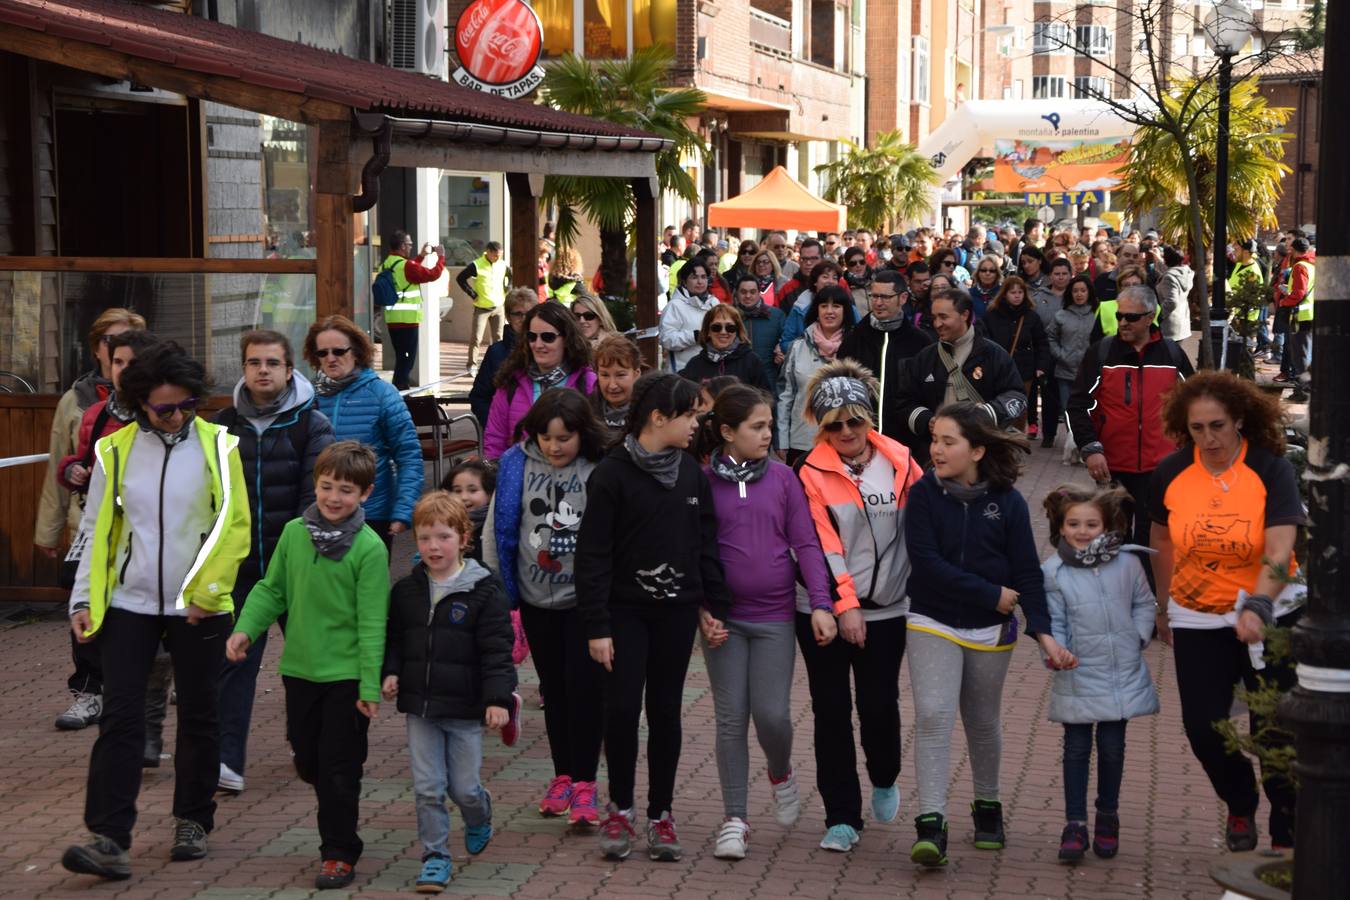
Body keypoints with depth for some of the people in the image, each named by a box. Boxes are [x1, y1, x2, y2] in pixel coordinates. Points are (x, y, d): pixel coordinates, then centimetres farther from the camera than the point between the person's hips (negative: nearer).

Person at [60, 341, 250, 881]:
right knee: (120, 719, -5)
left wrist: (206, 592, -11)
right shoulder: (116, 450, 2)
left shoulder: (217, 445, -3)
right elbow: (96, 530, 8)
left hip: (199, 608, -1)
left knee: (198, 717, 10)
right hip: (129, 604, 1)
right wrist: (83, 600, 3)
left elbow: (234, 525, -4)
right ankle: (109, 839, -7)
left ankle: (193, 823, 26)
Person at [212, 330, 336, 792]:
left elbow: (318, 495, -8)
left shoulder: (311, 425, -2)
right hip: (240, 564, 2)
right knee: (235, 659, -7)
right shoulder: (223, 425, 6)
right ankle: (227, 760, -10)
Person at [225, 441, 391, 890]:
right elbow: (272, 589, 9)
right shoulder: (294, 533, 0)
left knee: (339, 768, 1)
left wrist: (370, 686, -14)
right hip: (299, 669, 5)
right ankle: (338, 816, 41)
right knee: (307, 760, 16)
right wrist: (245, 628, -7)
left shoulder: (369, 548, -14)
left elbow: (372, 622, -13)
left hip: (347, 674, -5)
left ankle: (340, 854, 12)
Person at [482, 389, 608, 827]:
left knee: (584, 684, -7)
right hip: (536, 597, 4)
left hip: (586, 598, -4)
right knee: (553, 687, 14)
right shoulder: (516, 464, -4)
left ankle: (584, 784, 2)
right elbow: (498, 530, 4)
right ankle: (562, 775, 26)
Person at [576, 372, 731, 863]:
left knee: (666, 710, 7)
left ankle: (660, 814, 17)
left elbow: (707, 544, 11)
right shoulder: (612, 474, -9)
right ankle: (619, 809, 13)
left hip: (676, 609, 4)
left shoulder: (692, 474, 5)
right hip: (625, 609, -4)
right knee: (622, 708, -6)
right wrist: (596, 626, -12)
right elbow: (592, 555, -9)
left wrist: (717, 607, 7)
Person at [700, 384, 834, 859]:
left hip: (774, 615, 1)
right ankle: (734, 820, 11)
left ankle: (781, 775, 29)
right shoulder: (703, 481, -3)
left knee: (772, 714, -4)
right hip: (724, 618, 0)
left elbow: (805, 544, 1)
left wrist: (820, 603, -7)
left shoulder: (783, 477, 1)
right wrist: (702, 610, -6)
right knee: (731, 718, 2)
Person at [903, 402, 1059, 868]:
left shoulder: (1007, 501, -7)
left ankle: (987, 807, 37)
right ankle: (931, 825, -17)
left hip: (990, 630, 2)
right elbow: (927, 562, -17)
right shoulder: (924, 495, -10)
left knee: (983, 722, 16)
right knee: (933, 716, -15)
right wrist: (992, 594, -17)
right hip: (932, 623, -1)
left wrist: (1042, 631, -17)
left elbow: (1027, 571, -7)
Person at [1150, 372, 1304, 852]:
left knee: (1274, 729, -2)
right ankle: (1240, 806, 31)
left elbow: (1279, 552, -26)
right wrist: (1164, 607, 20)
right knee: (1203, 728, 1)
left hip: (1271, 614, -3)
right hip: (1197, 619, 3)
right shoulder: (1171, 473, -5)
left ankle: (1286, 835, 15)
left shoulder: (1271, 469, -15)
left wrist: (1257, 607, -41)